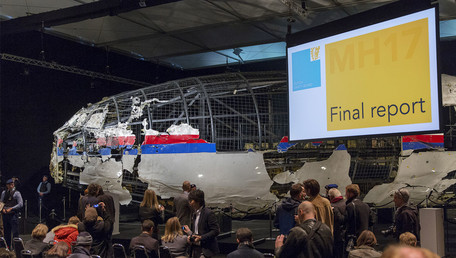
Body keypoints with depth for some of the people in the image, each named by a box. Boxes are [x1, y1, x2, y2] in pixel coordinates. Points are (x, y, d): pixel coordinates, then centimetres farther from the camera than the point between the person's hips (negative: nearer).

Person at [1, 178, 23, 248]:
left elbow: (20, 204, -9)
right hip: (5, 214, 5)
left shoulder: (16, 193, -3)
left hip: (13, 214, -5)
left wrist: (11, 208, -15)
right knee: (6, 232, 11)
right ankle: (8, 247, 20)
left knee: (15, 232, -8)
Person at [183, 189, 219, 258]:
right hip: (195, 249, 8)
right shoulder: (195, 213, 13)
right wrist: (190, 233, 0)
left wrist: (201, 237, -22)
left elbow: (216, 231, -17)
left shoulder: (208, 213, -14)